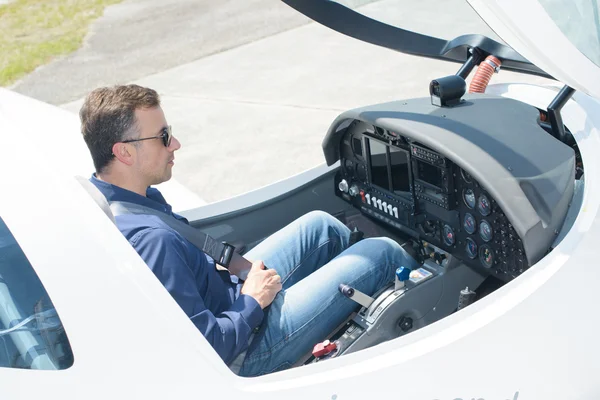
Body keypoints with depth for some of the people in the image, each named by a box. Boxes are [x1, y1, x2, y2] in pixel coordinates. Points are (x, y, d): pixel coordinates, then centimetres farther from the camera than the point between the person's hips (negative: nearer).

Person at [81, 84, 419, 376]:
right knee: (382, 253, 0)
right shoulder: (150, 239, -37)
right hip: (243, 355, -9)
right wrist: (252, 303, -17)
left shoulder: (97, 196, -7)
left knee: (320, 226, 19)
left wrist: (225, 269, 1)